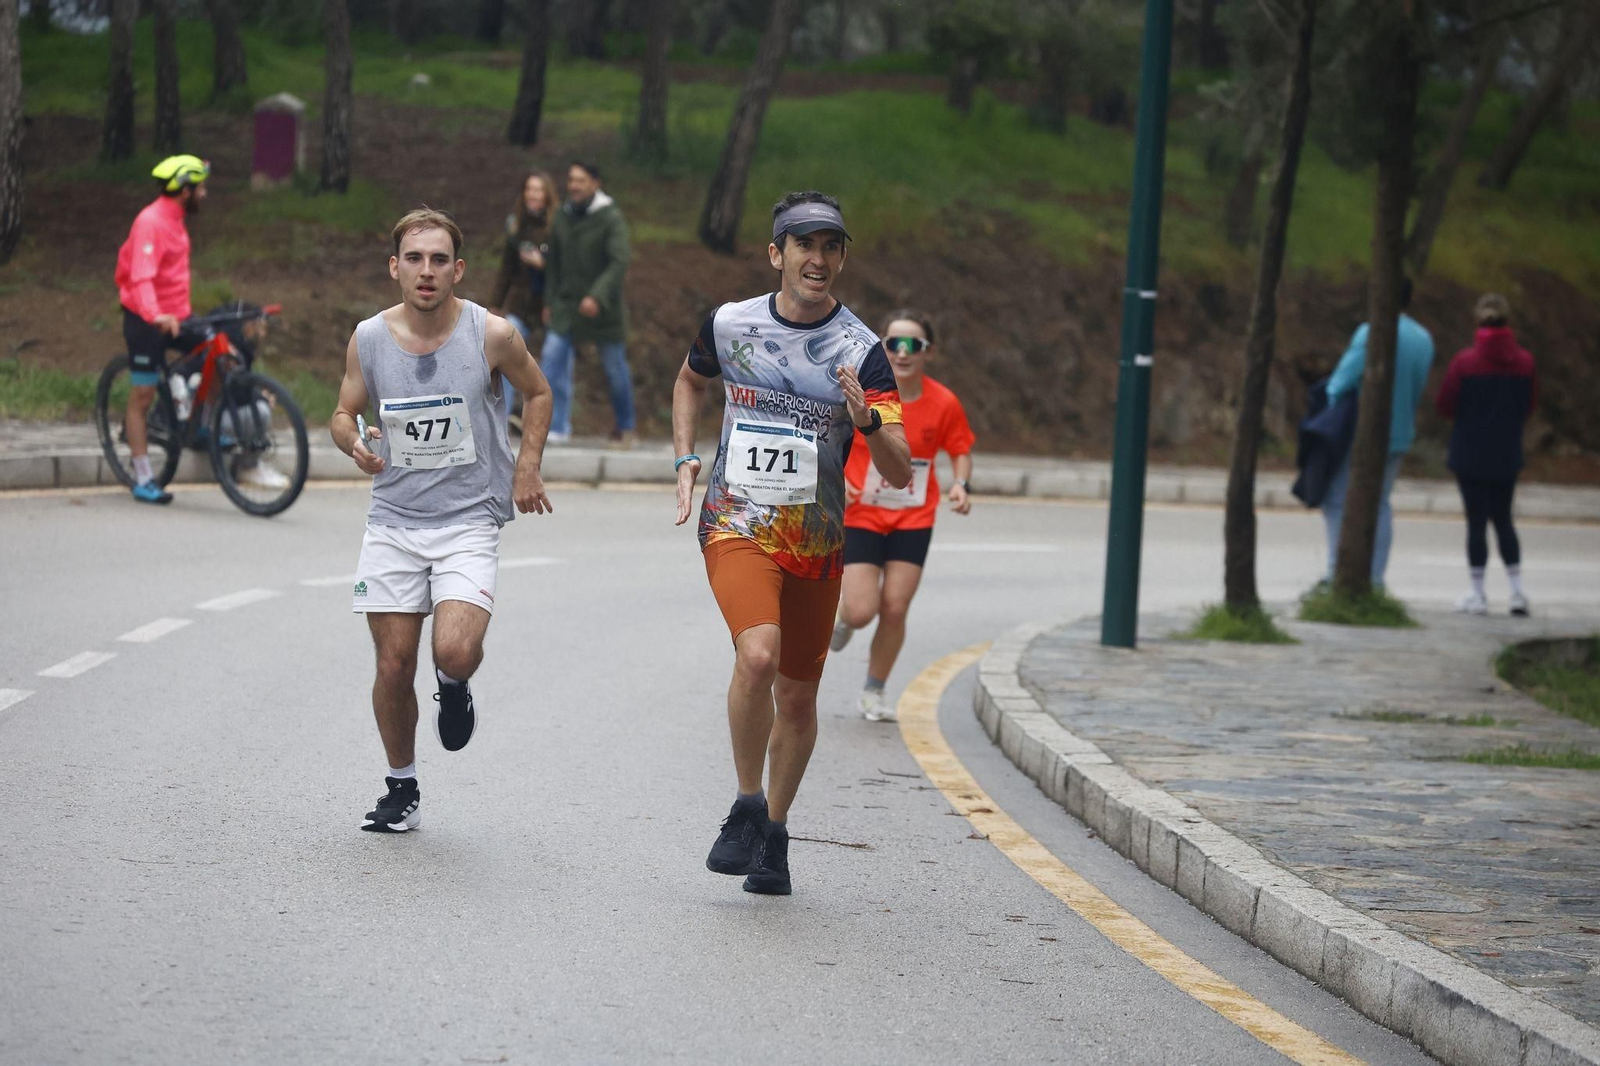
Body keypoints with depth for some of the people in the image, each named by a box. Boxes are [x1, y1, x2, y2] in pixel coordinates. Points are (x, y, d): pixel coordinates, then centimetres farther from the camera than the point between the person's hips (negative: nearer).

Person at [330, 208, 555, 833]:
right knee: (393, 665, 3)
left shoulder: (492, 335, -9)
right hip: (393, 520, 2)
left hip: (469, 521, -2)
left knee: (454, 652, -22)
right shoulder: (368, 339, -3)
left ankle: (453, 685, 16)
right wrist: (353, 442, -11)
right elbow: (343, 414, 11)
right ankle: (401, 789, 23)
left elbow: (537, 393, 10)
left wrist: (527, 467, 2)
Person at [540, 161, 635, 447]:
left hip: (602, 308, -4)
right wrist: (549, 302, 13)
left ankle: (624, 427, 24)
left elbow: (619, 262, -19)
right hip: (566, 305, 4)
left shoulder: (610, 218, -11)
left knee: (615, 368, 7)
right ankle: (558, 427, -7)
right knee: (552, 359, -10)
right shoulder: (562, 218, 5)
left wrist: (597, 297, -29)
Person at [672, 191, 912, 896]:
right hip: (736, 525, -1)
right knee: (758, 654, -27)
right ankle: (746, 807, -8)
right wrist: (685, 460, 10)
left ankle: (773, 835, 30)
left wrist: (867, 422, -30)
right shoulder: (729, 324, -1)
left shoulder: (861, 351, -6)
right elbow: (691, 383, 24)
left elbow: (900, 474, -11)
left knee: (798, 695, 9)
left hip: (817, 541, 1)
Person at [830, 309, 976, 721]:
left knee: (895, 609, -3)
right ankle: (842, 617, 29)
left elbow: (960, 451, 6)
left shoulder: (943, 403, -9)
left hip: (913, 520, 1)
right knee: (862, 612, -10)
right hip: (860, 516, -1)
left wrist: (960, 484, -14)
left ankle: (874, 693, 17)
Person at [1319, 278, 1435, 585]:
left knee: (1336, 502, -1)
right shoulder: (1424, 339, 7)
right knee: (1379, 505, 13)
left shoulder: (1372, 333, -15)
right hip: (1400, 434, 7)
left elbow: (1342, 381, -14)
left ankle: (1338, 572, -10)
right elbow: (1416, 391, 11)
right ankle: (1375, 578, 8)